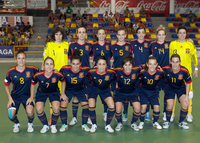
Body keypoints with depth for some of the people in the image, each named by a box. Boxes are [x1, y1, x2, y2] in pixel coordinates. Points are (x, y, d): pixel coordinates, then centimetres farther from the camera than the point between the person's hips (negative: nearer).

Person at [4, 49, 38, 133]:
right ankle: (17, 124, 19)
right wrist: (10, 98, -3)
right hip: (15, 96, 1)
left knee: (30, 112, -25)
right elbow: (6, 85, 5)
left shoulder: (31, 69, -10)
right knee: (11, 115, -18)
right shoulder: (11, 71, -7)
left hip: (27, 96, -1)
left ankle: (30, 124, 11)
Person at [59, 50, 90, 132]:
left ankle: (84, 125, 9)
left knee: (85, 105, -14)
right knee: (63, 106, -10)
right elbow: (63, 81, -7)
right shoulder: (65, 69, -26)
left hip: (81, 89, 0)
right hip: (68, 89, 0)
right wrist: (63, 93, -6)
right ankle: (64, 125, 14)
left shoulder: (85, 70, -27)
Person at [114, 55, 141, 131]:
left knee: (137, 108, -15)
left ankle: (133, 123, 17)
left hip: (133, 92, 1)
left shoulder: (136, 70, -23)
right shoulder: (118, 71, -26)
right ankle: (119, 123, 16)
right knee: (118, 109, -17)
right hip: (120, 92, -1)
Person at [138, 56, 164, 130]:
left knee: (157, 106, -10)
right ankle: (141, 122, 11)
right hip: (143, 90, -2)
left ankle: (155, 122, 17)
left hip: (154, 91, 2)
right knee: (143, 106, -16)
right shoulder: (143, 72, -27)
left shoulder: (160, 73, -21)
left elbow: (163, 78, 3)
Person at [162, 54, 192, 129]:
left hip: (181, 88, 1)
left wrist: (187, 96, -11)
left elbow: (188, 83, -10)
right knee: (170, 105, -19)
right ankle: (167, 121, 12)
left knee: (185, 105, -15)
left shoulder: (184, 71, -26)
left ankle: (181, 122, 13)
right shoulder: (165, 69, -28)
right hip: (169, 88, -1)